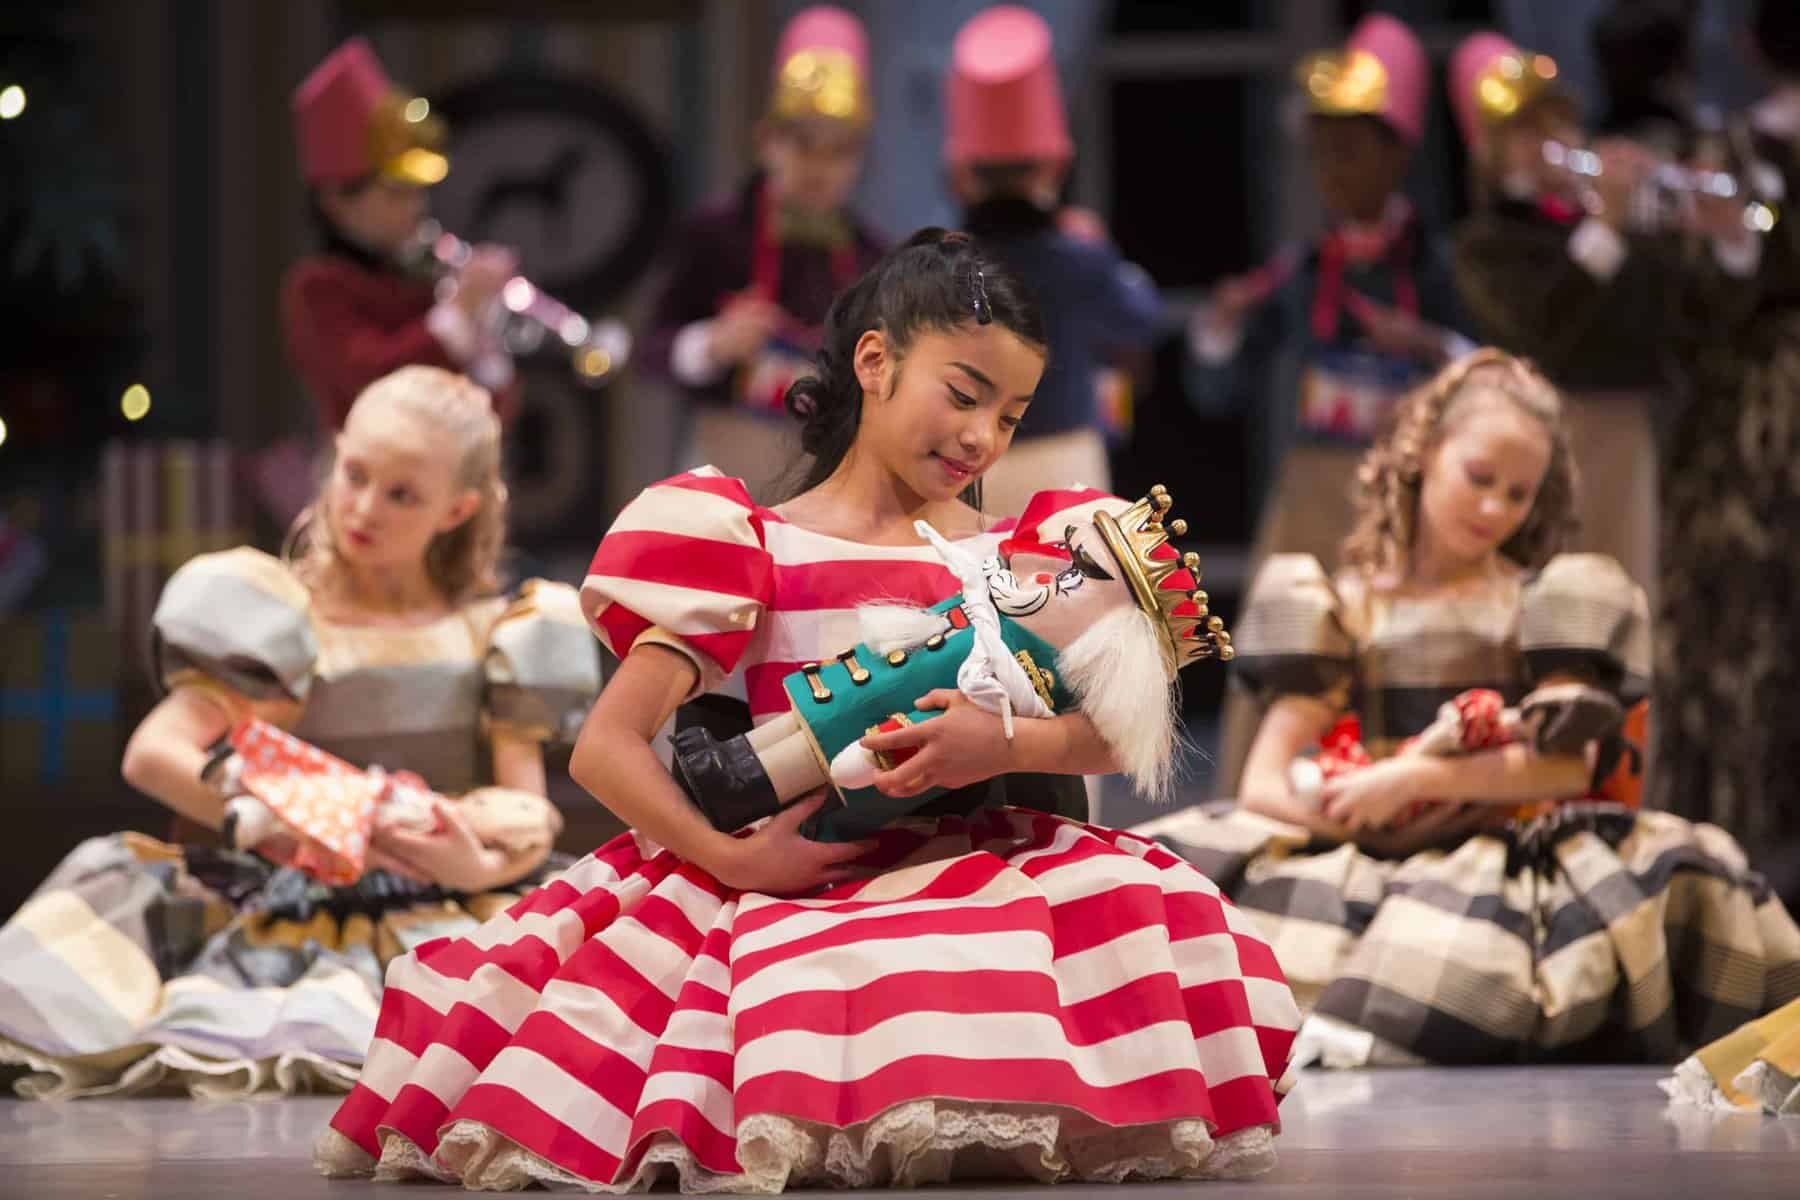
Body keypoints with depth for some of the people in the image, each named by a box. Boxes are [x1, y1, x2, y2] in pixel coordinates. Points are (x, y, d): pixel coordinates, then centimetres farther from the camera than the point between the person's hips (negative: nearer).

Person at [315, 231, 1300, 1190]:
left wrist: (1006, 745, -18)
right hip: (793, 874, -4)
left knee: (1126, 903, -26)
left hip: (962, 860, 4)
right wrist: (731, 857, -17)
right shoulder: (757, 551, 2)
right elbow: (606, 748, -4)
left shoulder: (1009, 557, 14)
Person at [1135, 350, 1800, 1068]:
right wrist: (1350, 813, -13)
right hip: (1367, 866, 1)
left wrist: (1413, 778, -11)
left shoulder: (1541, 606, 15)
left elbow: (1571, 759, -1)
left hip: (1508, 852, -1)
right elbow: (1265, 784, 6)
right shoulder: (1344, 609, 15)